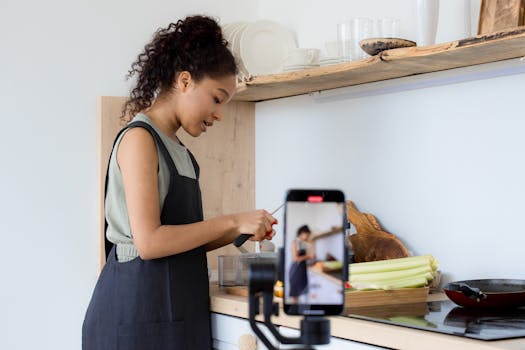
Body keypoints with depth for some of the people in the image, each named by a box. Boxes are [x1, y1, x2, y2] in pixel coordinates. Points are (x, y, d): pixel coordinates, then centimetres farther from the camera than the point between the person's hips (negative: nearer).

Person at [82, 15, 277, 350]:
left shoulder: (177, 150, 15)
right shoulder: (139, 138, -10)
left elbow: (180, 239, 11)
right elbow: (149, 241, -19)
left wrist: (239, 232, 2)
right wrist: (231, 222, -13)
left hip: (175, 308, 8)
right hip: (139, 309, -8)